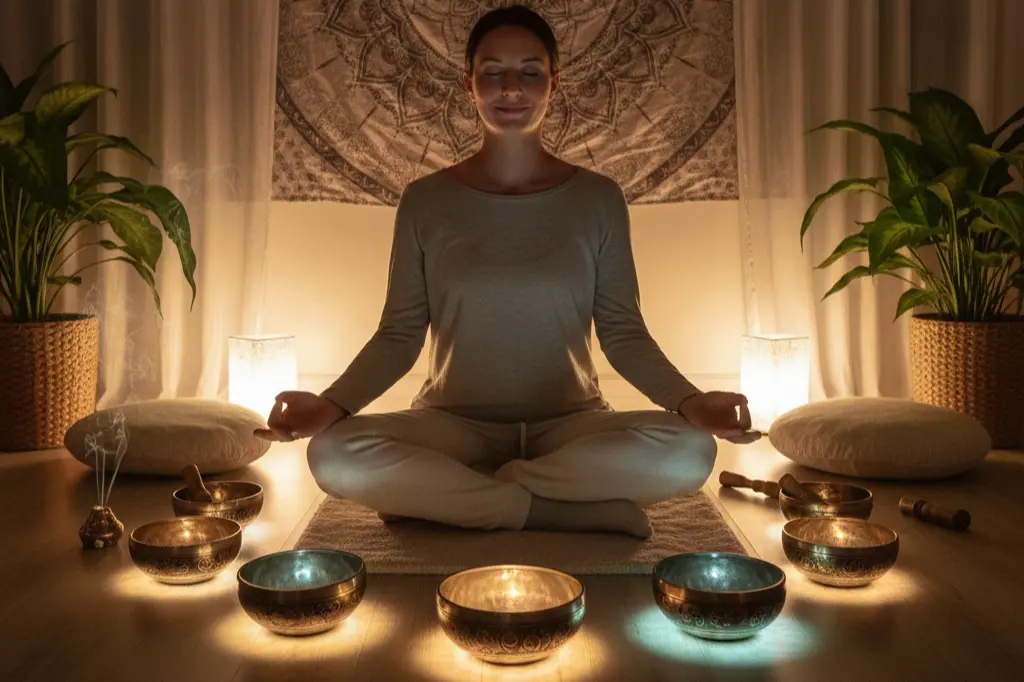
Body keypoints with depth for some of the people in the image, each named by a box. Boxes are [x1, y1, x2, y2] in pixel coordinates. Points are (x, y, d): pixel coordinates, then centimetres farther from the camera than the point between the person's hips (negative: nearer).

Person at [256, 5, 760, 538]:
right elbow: (399, 335, 2)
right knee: (335, 455, -31)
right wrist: (330, 404, -16)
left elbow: (622, 333, 1)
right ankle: (585, 506, -20)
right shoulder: (426, 201, 2)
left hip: (568, 423, 0)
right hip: (454, 423, 0)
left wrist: (689, 400, -18)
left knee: (689, 451, -31)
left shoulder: (598, 198, 3)